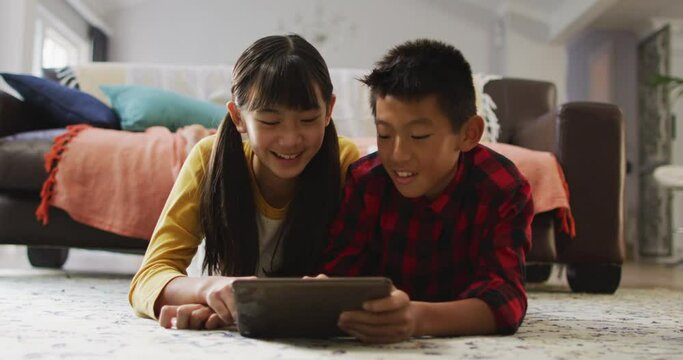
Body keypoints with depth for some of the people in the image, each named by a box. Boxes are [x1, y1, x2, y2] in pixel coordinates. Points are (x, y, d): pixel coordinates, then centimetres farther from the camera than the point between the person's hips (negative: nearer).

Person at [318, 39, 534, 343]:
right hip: (377, 341, 1)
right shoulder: (365, 182, -16)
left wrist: (420, 318, -58)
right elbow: (339, 267, -20)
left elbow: (505, 296, -36)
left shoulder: (503, 191, -24)